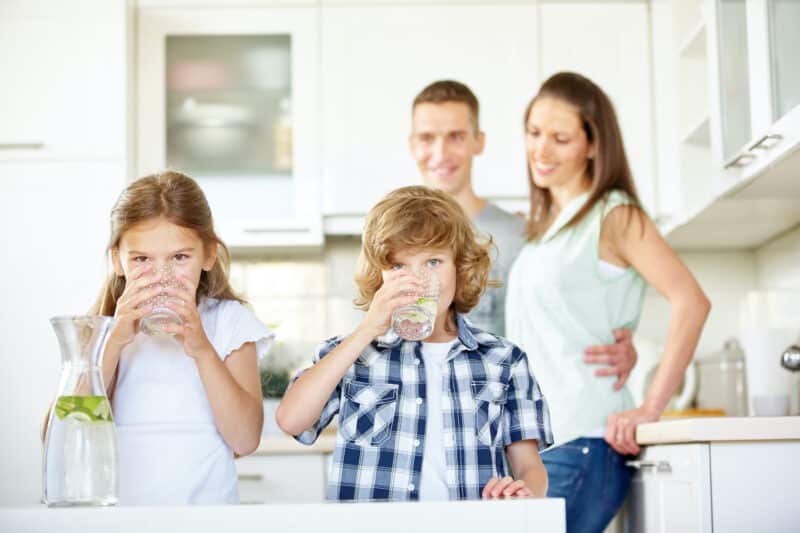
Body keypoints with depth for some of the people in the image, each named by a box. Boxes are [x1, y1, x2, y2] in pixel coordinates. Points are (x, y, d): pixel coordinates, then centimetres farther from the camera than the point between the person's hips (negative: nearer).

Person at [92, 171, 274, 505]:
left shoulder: (229, 321, 4)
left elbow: (245, 440, -4)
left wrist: (202, 349, -15)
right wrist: (115, 340, -13)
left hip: (204, 504, -1)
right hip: (115, 507, 1)